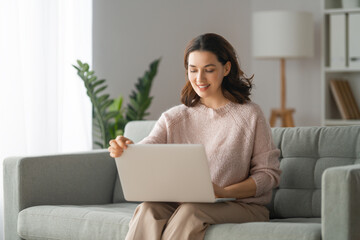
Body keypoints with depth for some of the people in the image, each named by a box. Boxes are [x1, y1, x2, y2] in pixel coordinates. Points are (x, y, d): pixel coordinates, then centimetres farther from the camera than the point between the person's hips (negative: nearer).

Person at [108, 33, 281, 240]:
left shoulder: (250, 115, 1)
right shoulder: (174, 118, 11)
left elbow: (269, 173, -2)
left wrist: (224, 192, -19)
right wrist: (124, 151, -29)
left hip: (242, 205, -3)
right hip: (181, 205, 3)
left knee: (191, 212, -34)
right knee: (148, 209, -29)